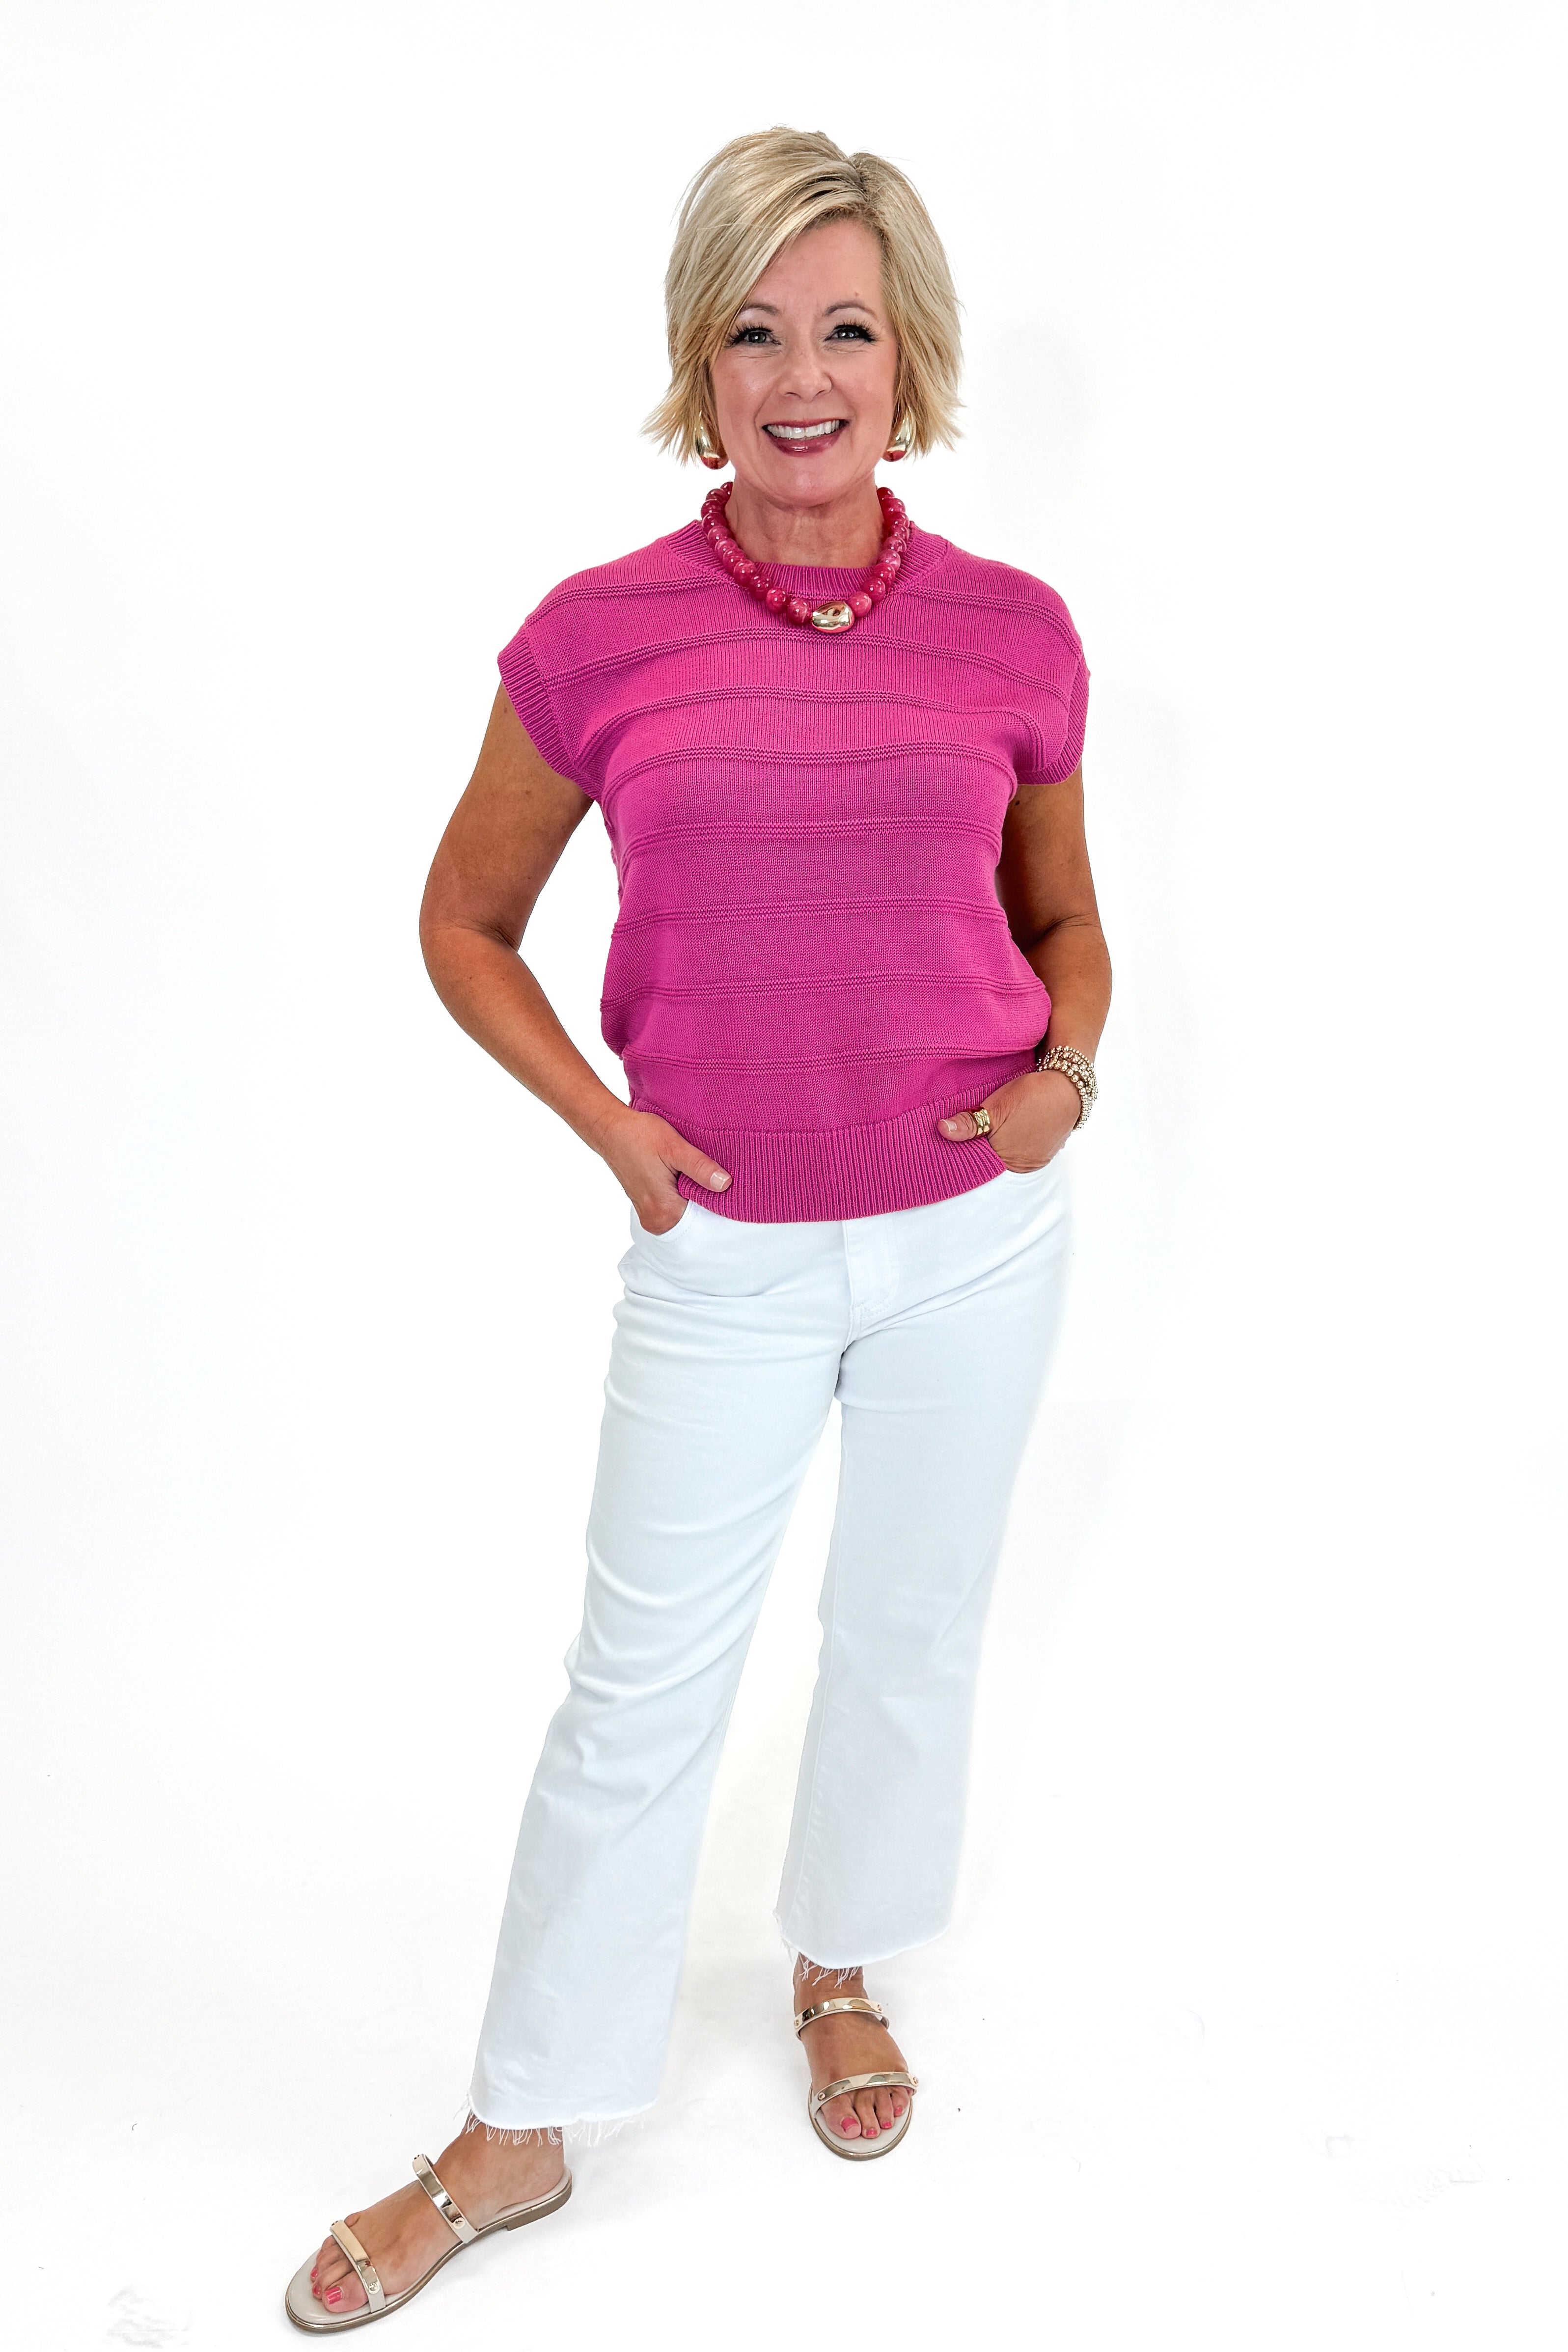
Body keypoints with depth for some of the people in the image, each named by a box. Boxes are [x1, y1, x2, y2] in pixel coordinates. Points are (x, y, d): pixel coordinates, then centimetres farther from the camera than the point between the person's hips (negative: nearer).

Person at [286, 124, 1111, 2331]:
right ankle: (518, 2136, 26)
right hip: (725, 1253, -1)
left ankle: (841, 1967, 46)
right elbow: (466, 923, 5)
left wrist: (1068, 1068, -7)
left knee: (912, 1631, 18)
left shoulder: (1014, 634, -3)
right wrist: (604, 1123, -7)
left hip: (972, 1237, 2)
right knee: (643, 1687, 7)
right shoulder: (602, 636, -7)